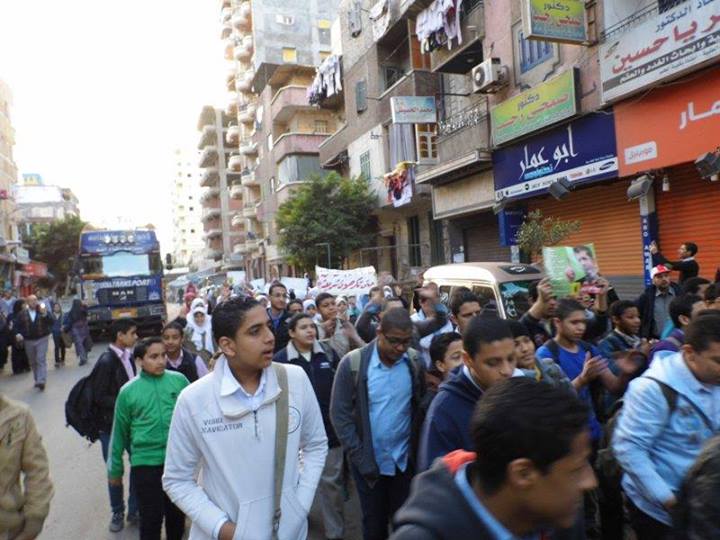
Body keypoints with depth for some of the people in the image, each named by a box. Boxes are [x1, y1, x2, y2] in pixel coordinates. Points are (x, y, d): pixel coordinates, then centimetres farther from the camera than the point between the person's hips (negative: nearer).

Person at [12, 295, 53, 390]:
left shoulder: (43, 311, 0)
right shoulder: (22, 314, 5)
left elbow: (51, 322, -11)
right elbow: (16, 325, 6)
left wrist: (45, 314, -25)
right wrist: (17, 334, -12)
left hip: (42, 339, -3)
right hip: (28, 341, 3)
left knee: (41, 360, -11)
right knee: (32, 362, 12)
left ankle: (41, 381, -15)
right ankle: (37, 380, 25)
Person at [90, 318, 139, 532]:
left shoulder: (128, 357, 1)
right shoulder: (106, 361, -17)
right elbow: (100, 397, -16)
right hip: (111, 425, -5)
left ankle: (134, 510, 27)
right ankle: (117, 513, 31)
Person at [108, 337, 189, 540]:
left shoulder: (179, 380, -4)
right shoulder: (128, 391, -5)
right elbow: (119, 433, 4)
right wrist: (115, 470, 10)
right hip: (145, 463, -1)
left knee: (177, 514, 17)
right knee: (151, 518, 6)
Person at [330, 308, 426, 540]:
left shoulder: (415, 362, -7)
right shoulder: (352, 363, -16)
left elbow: (420, 407, 3)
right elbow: (340, 415, -11)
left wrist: (414, 449, -3)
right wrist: (360, 458, -12)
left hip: (404, 459, 2)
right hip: (369, 460, -2)